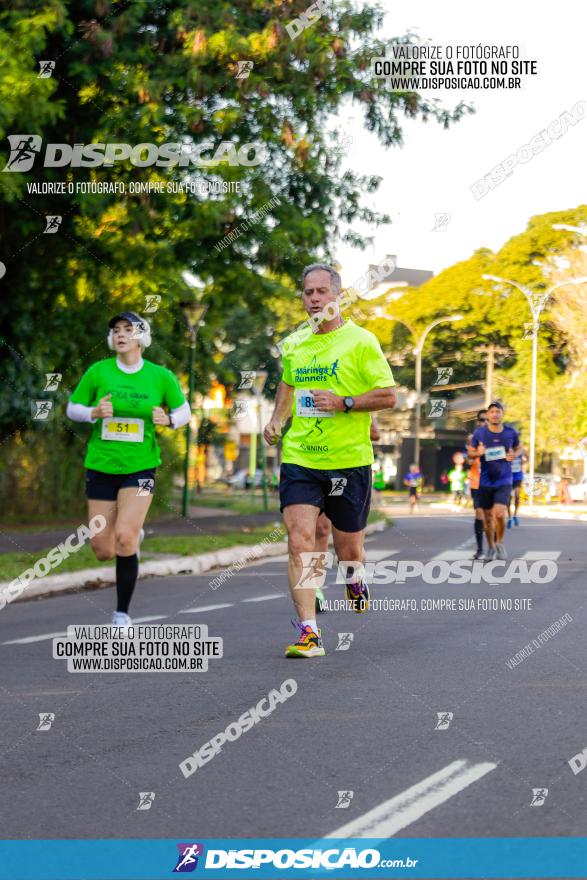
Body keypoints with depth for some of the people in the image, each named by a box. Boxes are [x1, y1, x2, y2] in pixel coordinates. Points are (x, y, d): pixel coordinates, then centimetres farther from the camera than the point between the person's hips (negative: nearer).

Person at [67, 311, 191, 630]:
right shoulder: (97, 372, -2)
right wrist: (94, 412, -15)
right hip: (101, 467, 2)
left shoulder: (161, 376, -2)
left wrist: (168, 419, -12)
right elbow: (72, 408, 6)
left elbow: (184, 411, 10)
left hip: (140, 467, -2)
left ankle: (122, 613, -2)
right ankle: (134, 533, 42)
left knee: (124, 538, -18)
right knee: (103, 551, 3)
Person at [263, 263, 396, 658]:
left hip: (349, 461, -3)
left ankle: (356, 579, 44)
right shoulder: (294, 344, 11)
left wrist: (343, 403, -17)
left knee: (348, 550, 6)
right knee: (300, 541, -13)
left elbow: (388, 395, -5)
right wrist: (277, 419, 13)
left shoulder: (360, 341, -4)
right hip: (300, 459, 3)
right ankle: (309, 632, -11)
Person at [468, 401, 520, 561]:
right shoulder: (479, 432, -3)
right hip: (485, 481, 1)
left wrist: (514, 455, -7)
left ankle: (499, 543, 7)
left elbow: (518, 448, 15)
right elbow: (470, 452, 7)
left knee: (500, 514, -17)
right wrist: (478, 453, -16)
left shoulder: (511, 432, -2)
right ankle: (491, 548, 27)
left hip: (504, 480, -1)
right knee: (488, 517, 8)